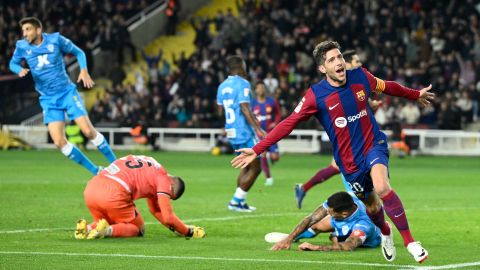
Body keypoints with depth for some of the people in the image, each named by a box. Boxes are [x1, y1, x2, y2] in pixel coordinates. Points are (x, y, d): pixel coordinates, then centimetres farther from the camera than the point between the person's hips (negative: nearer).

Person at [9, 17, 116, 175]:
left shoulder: (55, 40, -7)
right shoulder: (22, 46, -2)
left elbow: (78, 52, 5)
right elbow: (13, 63, 14)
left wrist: (84, 70, -12)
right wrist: (20, 70, -9)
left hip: (67, 92, -2)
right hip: (48, 100, 2)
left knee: (89, 131, -13)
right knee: (59, 142, -10)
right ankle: (96, 172, 3)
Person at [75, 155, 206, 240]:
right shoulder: (163, 178, 5)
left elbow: (156, 210, 40)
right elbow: (168, 218, 2)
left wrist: (176, 228, 39)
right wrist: (189, 232, 16)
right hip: (114, 194, -7)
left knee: (109, 223, 32)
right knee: (137, 230, 15)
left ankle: (89, 228, 2)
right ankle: (108, 231, -12)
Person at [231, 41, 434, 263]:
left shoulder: (360, 77, -7)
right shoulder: (316, 95, -14)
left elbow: (387, 87, 14)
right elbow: (288, 123, -11)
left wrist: (415, 95, 30)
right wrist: (257, 150, -17)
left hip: (373, 144, 0)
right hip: (349, 160, 1)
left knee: (381, 187, -28)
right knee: (372, 207, 11)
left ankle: (409, 241, -16)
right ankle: (385, 233, 48)